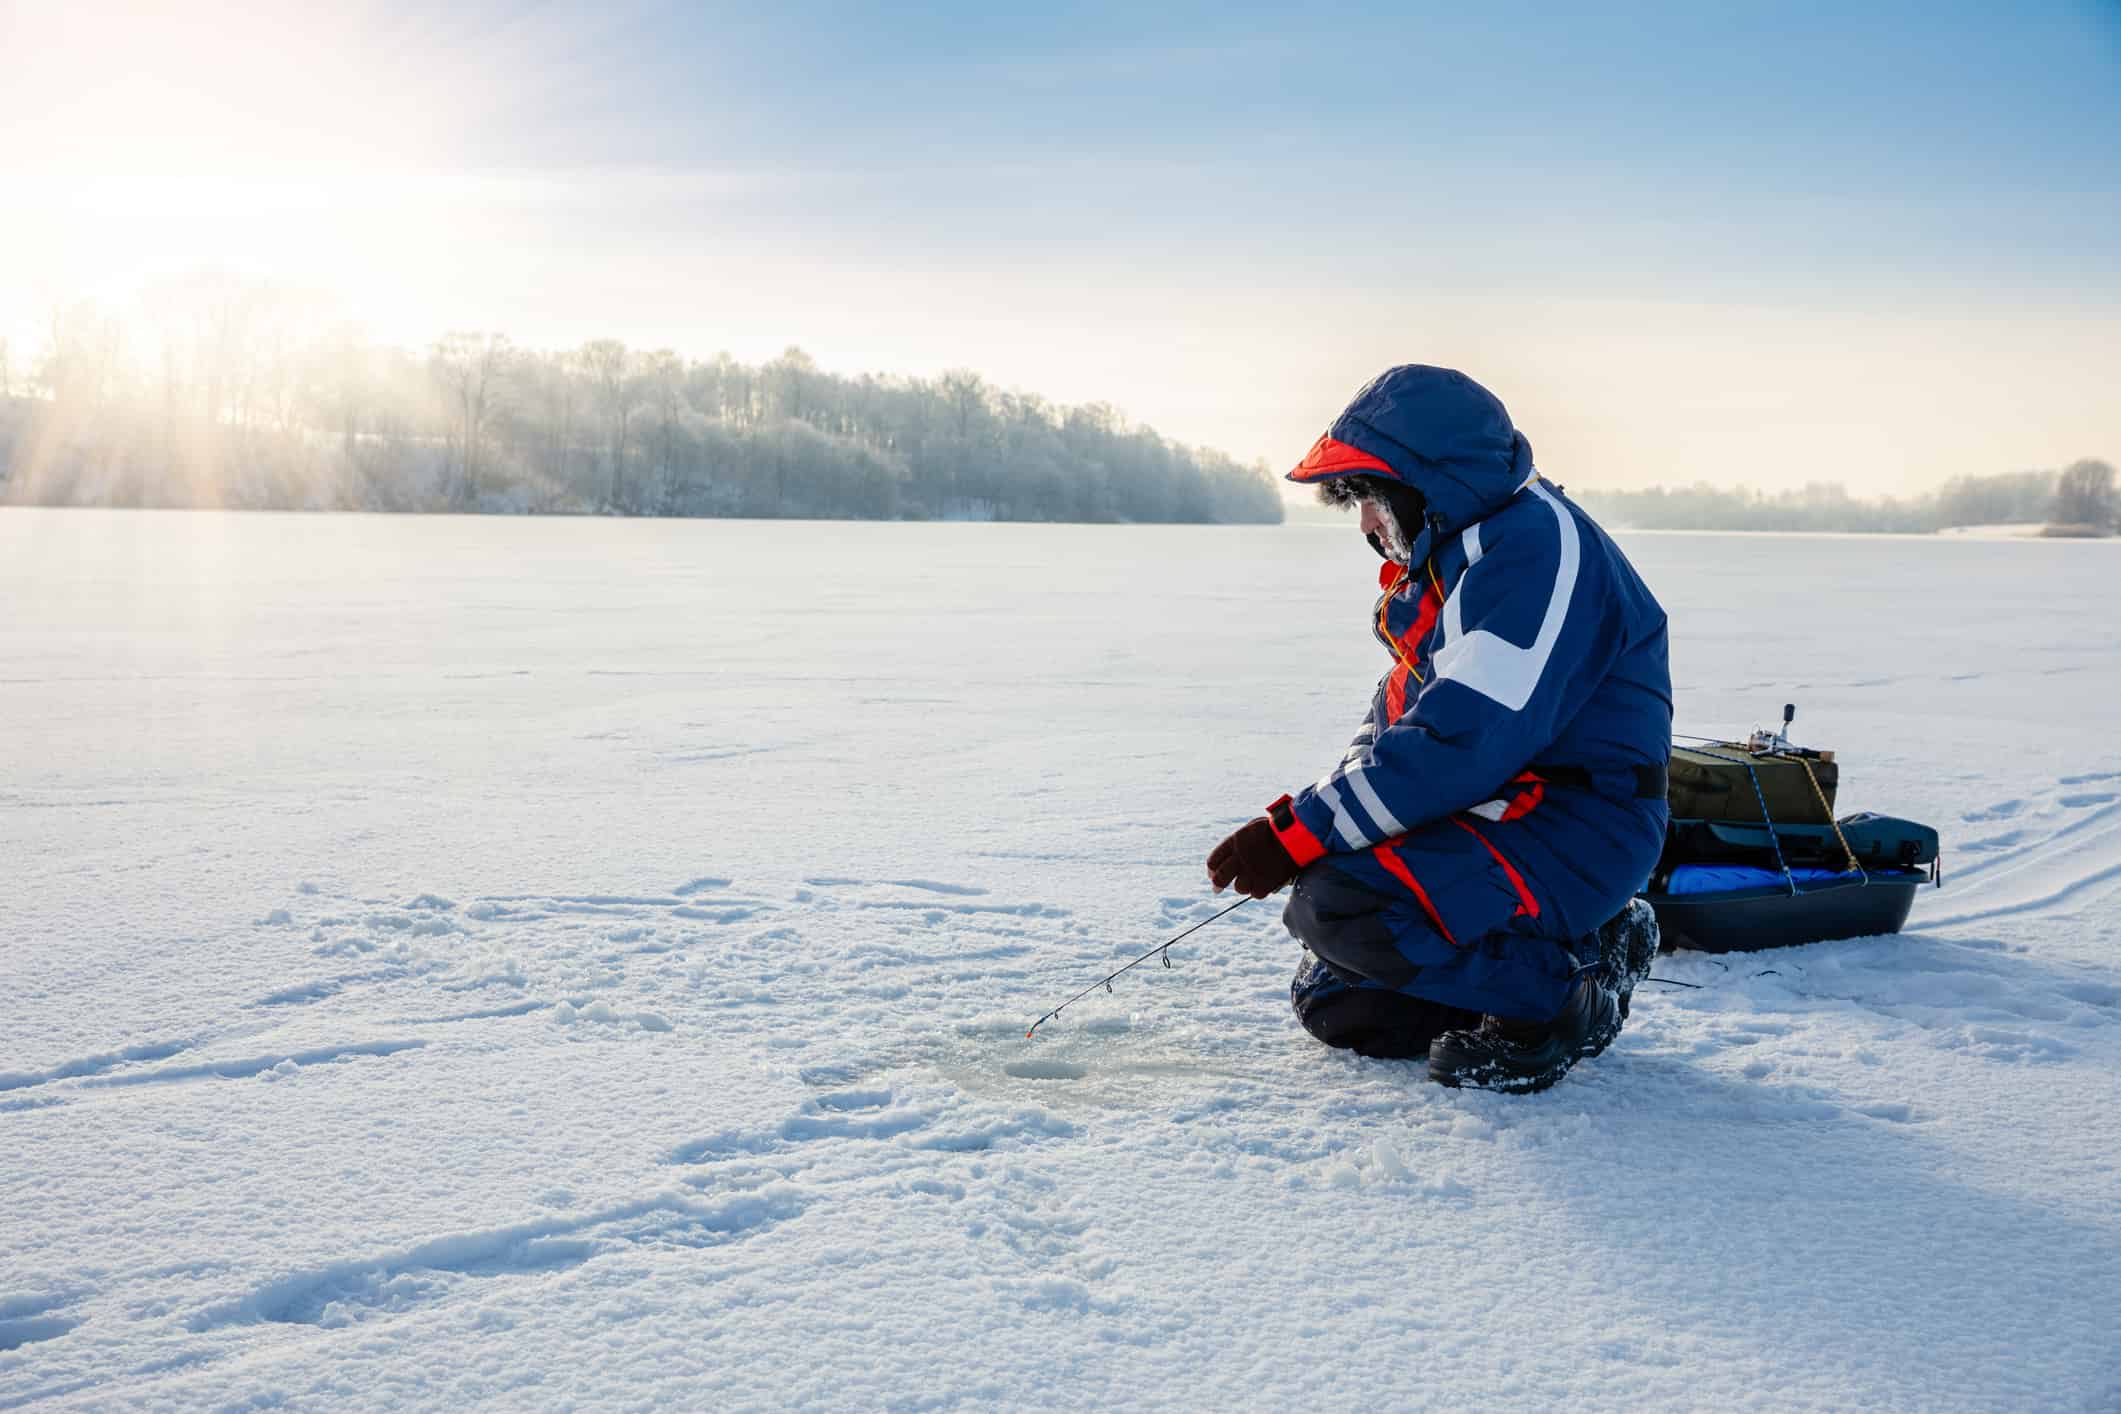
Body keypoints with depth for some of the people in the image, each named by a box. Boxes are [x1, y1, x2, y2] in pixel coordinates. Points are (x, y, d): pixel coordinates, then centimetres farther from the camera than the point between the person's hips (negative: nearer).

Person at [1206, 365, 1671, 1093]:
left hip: (1571, 833, -10)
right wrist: (1302, 815, 0)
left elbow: (1462, 739, -30)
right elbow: (1400, 714, 16)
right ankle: (1568, 944, 16)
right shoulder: (1449, 555, 12)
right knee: (1334, 1005, 10)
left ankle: (1562, 992, -8)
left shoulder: (1535, 547, -21)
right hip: (1496, 818, 10)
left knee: (1341, 905, -29)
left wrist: (1301, 833, -26)